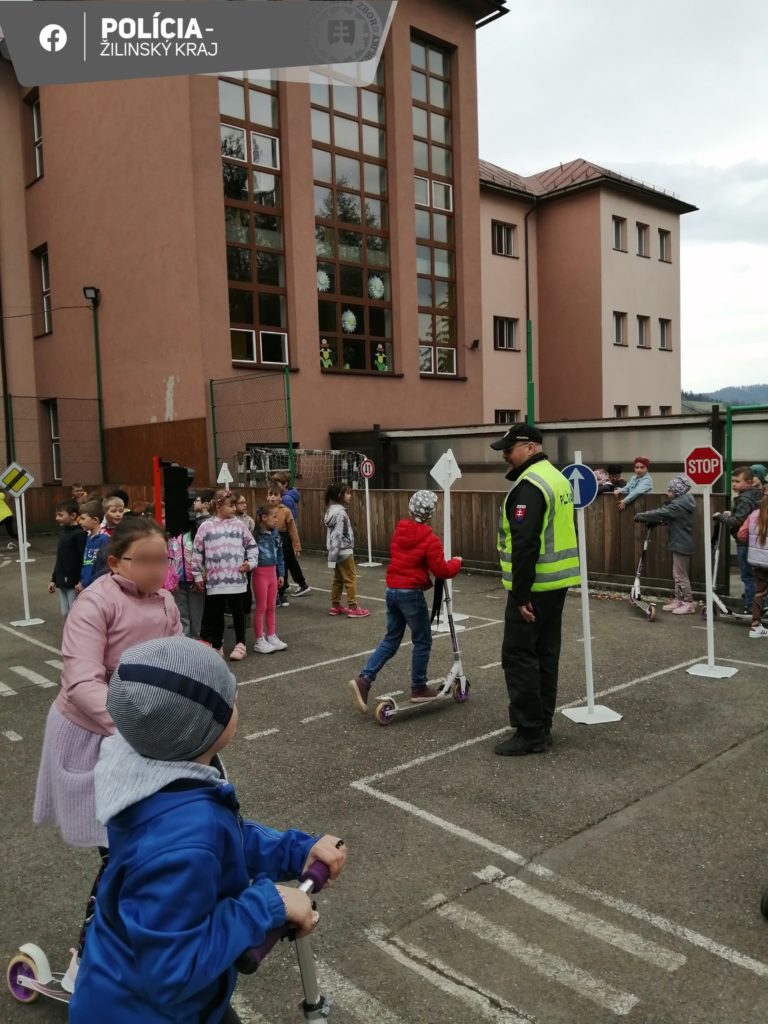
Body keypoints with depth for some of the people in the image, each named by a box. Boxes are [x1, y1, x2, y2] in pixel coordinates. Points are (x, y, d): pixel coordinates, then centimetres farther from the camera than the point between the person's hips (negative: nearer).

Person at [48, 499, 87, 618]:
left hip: (74, 583, -8)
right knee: (65, 613, 14)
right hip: (62, 582, 8)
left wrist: (81, 581, -20)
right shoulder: (62, 532, 10)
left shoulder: (79, 534, -15)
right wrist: (53, 579, 19)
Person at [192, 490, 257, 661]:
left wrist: (250, 562, -3)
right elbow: (197, 552, 3)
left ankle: (240, 644, 22)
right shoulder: (206, 526, -1)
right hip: (215, 580, -1)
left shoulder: (238, 525, 3)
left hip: (236, 578, 1)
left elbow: (251, 546, 11)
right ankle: (217, 646, 23)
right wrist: (197, 575, 3)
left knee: (237, 611, 10)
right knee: (216, 613, 9)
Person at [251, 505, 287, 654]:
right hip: (260, 573, -7)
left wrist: (281, 573, 14)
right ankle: (259, 641, 15)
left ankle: (271, 636, 28)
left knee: (271, 607, 15)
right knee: (261, 608, 4)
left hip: (272, 572, 7)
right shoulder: (256, 534, -17)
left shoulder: (275, 533, 5)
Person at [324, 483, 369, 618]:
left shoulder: (332, 510, 11)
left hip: (338, 551, 10)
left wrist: (333, 554, 16)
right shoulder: (340, 512, -20)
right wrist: (333, 555, -22)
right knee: (351, 579, -2)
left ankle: (335, 606, 22)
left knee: (338, 579, 15)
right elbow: (337, 535, -22)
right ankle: (353, 608, 2)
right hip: (344, 551, -10)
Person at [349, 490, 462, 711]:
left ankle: (364, 679, 3)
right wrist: (456, 562, 8)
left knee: (391, 640, 15)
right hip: (411, 593, -7)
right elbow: (441, 571, -12)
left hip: (392, 590, 7)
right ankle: (419, 689, 20)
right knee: (422, 641, 10)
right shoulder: (430, 539, -13)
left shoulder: (399, 530, 7)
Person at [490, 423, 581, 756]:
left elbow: (525, 545, -24)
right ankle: (542, 727, 23)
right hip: (558, 581, 10)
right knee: (545, 654, 14)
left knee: (519, 656, -2)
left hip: (535, 587, -10)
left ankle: (529, 732, 3)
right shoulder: (557, 478, 14)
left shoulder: (529, 485, -17)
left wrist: (521, 594, -21)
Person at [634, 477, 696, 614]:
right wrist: (657, 521, -1)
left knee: (680, 575, -4)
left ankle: (689, 603, 2)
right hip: (680, 543, 10)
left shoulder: (679, 504, -21)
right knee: (677, 574, 14)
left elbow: (660, 513, -24)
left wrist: (640, 516, -17)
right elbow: (666, 516, 14)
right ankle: (678, 600, 20)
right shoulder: (681, 503, 11)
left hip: (681, 544, -10)